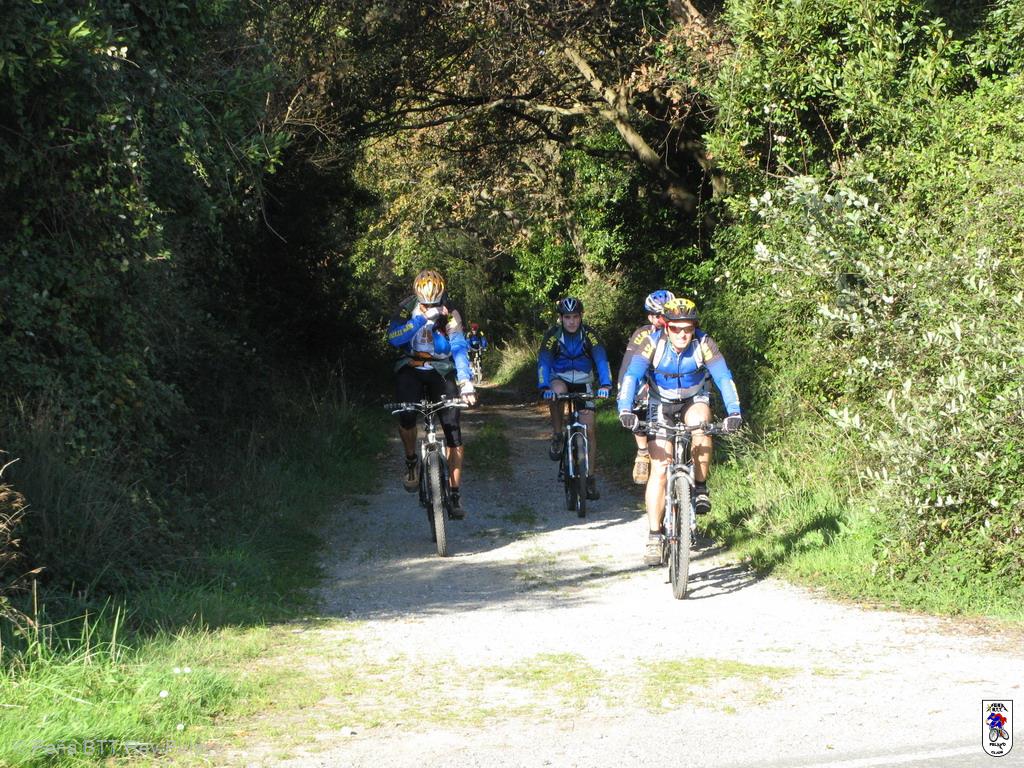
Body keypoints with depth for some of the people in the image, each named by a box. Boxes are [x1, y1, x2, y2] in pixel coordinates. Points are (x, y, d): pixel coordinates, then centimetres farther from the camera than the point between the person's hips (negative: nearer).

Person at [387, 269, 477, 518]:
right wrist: (421, 319, -35)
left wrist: (466, 383, -35)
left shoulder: (450, 314, -12)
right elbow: (393, 337, -25)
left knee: (453, 430, -10)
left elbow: (459, 348, -22)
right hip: (410, 370, 0)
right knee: (406, 416, -28)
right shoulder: (408, 309, -10)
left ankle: (455, 494, -3)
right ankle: (411, 461, 1)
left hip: (441, 373, 0)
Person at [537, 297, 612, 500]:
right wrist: (544, 387, -40)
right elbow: (543, 361, -23)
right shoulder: (553, 334, -16)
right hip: (560, 379, -1)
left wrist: (605, 384, -40)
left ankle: (590, 478, 1)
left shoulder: (588, 334, -14)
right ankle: (557, 437, -19)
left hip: (583, 383, 1)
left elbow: (601, 359, -23)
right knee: (558, 391, -38)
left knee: (589, 430, -7)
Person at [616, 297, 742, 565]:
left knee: (700, 425, -36)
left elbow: (723, 377, -31)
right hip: (661, 404, 0)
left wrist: (734, 412, -45)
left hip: (695, 400, 0)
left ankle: (701, 488, -14)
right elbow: (632, 375, -33)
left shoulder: (704, 344, -24)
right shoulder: (653, 343, -24)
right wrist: (625, 409, -49)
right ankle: (654, 536, -5)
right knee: (660, 468, -10)